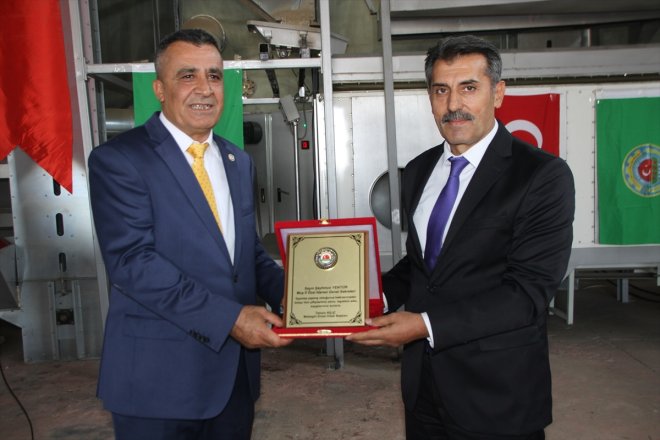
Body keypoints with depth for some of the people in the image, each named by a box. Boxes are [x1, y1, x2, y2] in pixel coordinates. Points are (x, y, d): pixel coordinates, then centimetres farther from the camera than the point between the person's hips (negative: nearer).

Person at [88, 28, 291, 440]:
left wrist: (285, 291, -5)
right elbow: (132, 261, -19)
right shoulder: (118, 159, -10)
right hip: (159, 375, -5)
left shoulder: (238, 161, 10)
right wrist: (228, 317, -23)